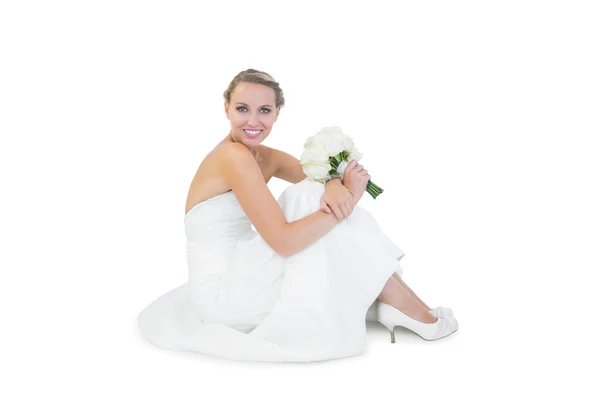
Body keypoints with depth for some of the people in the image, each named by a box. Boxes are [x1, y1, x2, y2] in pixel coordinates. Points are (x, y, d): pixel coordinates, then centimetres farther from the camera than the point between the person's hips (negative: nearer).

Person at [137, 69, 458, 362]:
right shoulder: (233, 156, -19)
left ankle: (385, 301, -4)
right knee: (316, 203, -16)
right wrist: (350, 199, -19)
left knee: (324, 200, -1)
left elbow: (328, 174, 2)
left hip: (237, 283, 9)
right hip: (220, 291, -8)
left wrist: (336, 187, -22)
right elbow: (284, 241, -26)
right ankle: (407, 309, -9)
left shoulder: (267, 158, 8)